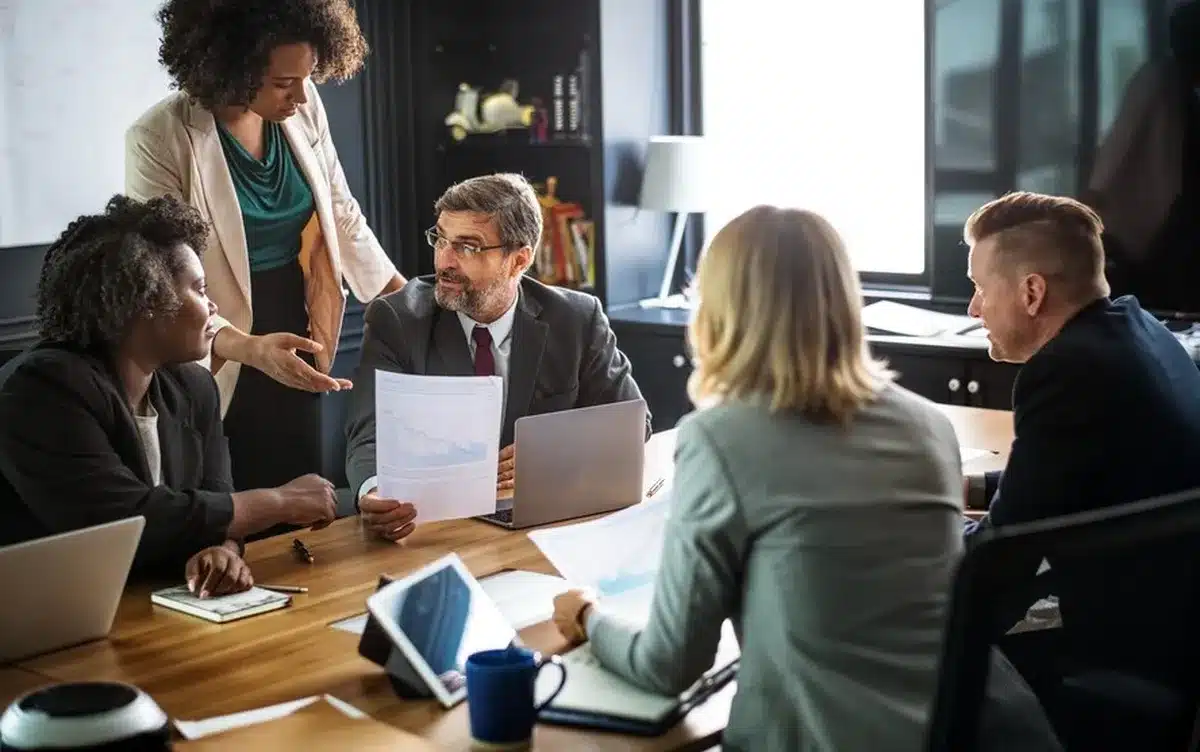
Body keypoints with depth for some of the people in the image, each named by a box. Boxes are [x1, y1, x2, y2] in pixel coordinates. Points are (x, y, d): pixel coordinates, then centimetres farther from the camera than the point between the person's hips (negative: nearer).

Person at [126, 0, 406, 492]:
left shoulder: (303, 108, -4)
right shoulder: (159, 140, -19)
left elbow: (341, 216, 9)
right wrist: (250, 348, -35)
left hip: (295, 352, 5)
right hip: (220, 367, -4)